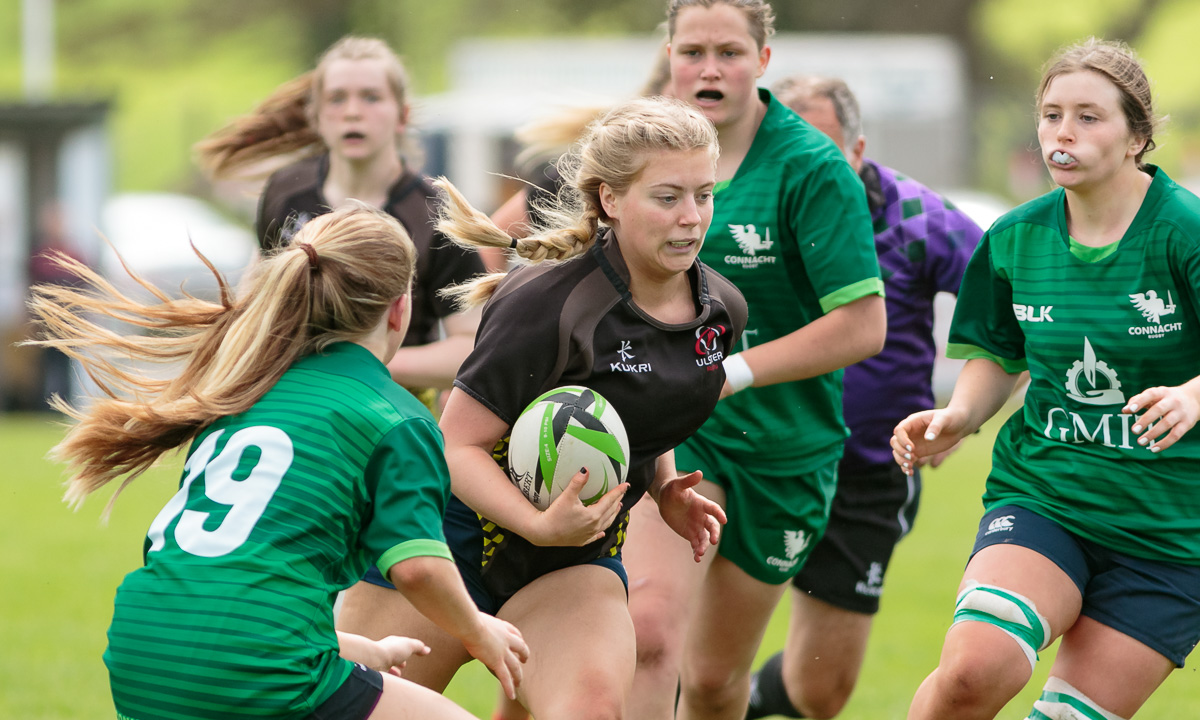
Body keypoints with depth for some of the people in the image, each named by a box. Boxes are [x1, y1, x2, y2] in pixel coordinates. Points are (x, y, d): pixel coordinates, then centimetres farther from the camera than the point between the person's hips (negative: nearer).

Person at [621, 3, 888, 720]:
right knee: (650, 627, -24)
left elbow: (864, 326, -19)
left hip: (781, 446, -1)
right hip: (670, 434, 2)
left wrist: (729, 373, -23)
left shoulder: (813, 169, -15)